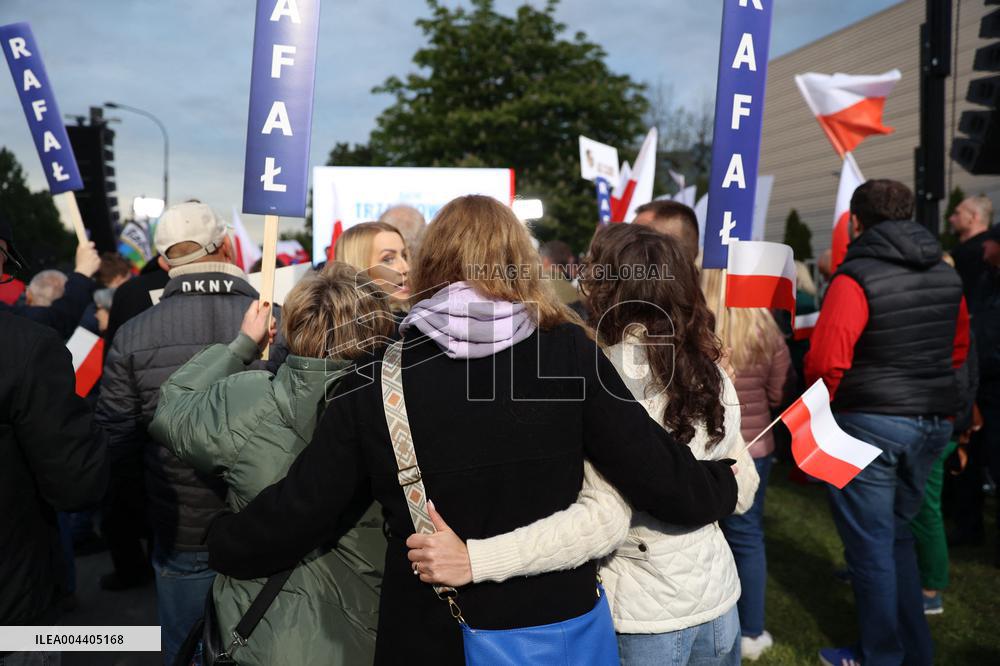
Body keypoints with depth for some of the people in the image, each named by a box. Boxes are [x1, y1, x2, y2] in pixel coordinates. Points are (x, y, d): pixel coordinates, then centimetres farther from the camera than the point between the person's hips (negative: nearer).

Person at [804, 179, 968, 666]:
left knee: (871, 546, 7)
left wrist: (821, 411, -1)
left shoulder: (856, 278, -15)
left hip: (869, 424, -7)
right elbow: (958, 349, 15)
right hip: (933, 423, 7)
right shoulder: (946, 275, 7)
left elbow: (826, 360, -19)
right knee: (898, 536, 21)